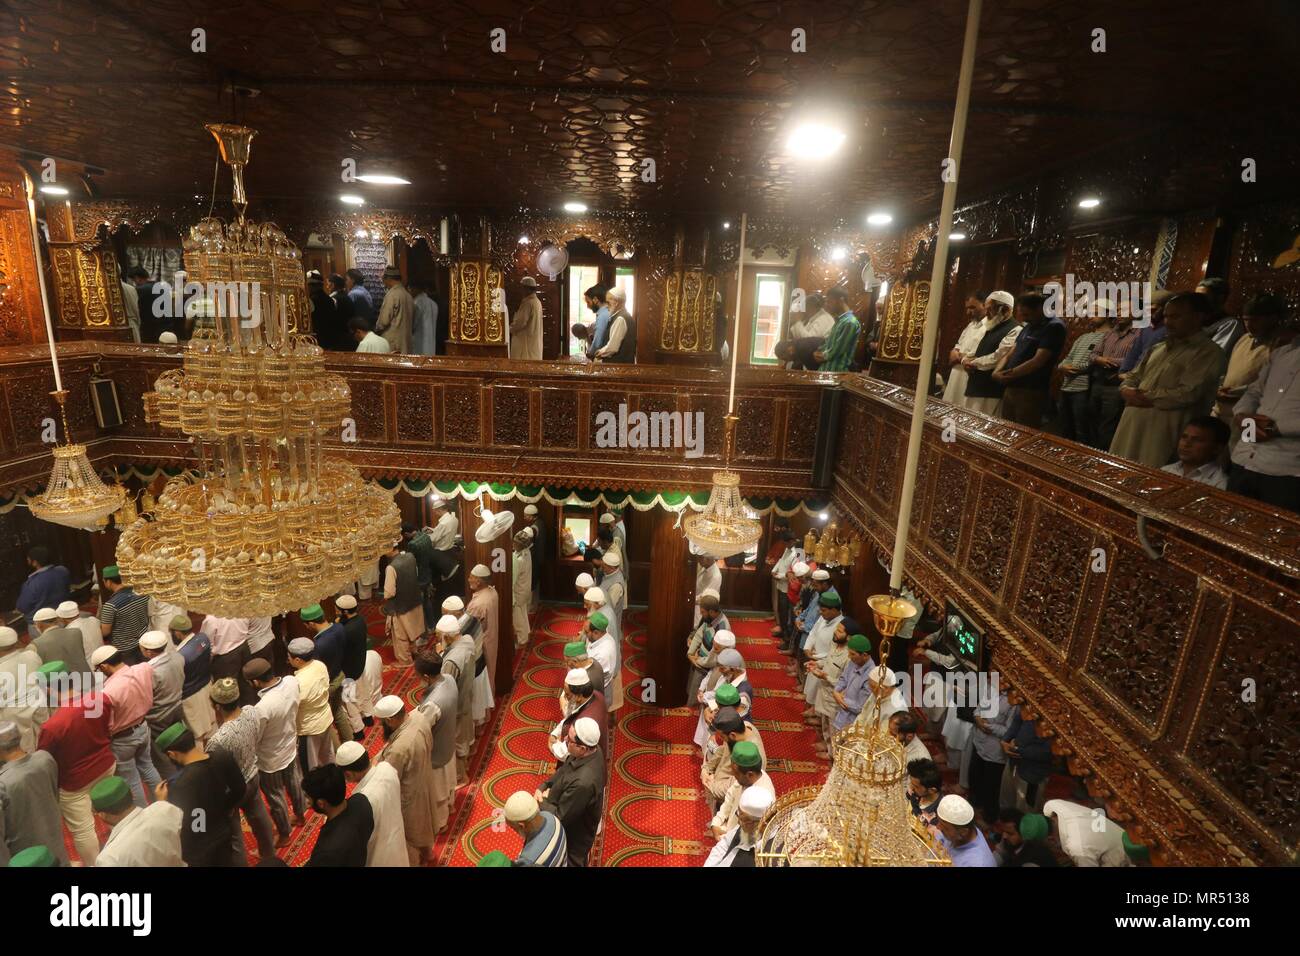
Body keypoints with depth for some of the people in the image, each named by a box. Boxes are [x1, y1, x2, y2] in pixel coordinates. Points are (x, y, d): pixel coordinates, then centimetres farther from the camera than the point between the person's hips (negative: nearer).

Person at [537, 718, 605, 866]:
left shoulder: (583, 782, -44)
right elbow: (561, 771, 0)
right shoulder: (591, 749, -19)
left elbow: (559, 818, -30)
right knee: (579, 861, 32)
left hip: (572, 839, -7)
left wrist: (542, 800, -14)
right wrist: (543, 788, -14)